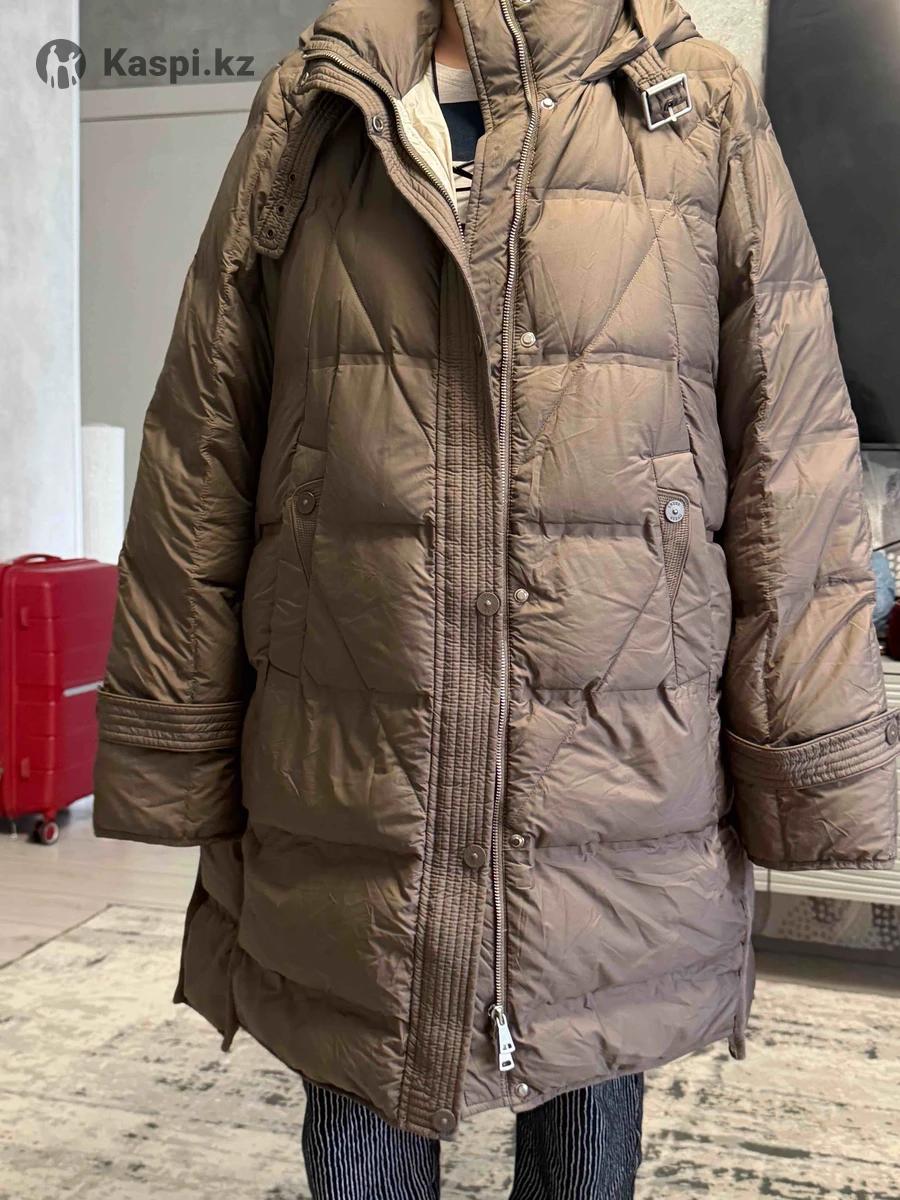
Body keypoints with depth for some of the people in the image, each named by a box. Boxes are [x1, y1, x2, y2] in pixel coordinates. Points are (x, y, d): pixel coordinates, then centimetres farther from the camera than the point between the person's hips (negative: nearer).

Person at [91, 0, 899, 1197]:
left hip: (622, 817, 0)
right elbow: (196, 471, 4)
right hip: (349, 812, 1)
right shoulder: (304, 115, 6)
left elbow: (793, 480, 1)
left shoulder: (709, 115, 4)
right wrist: (178, 773, 4)